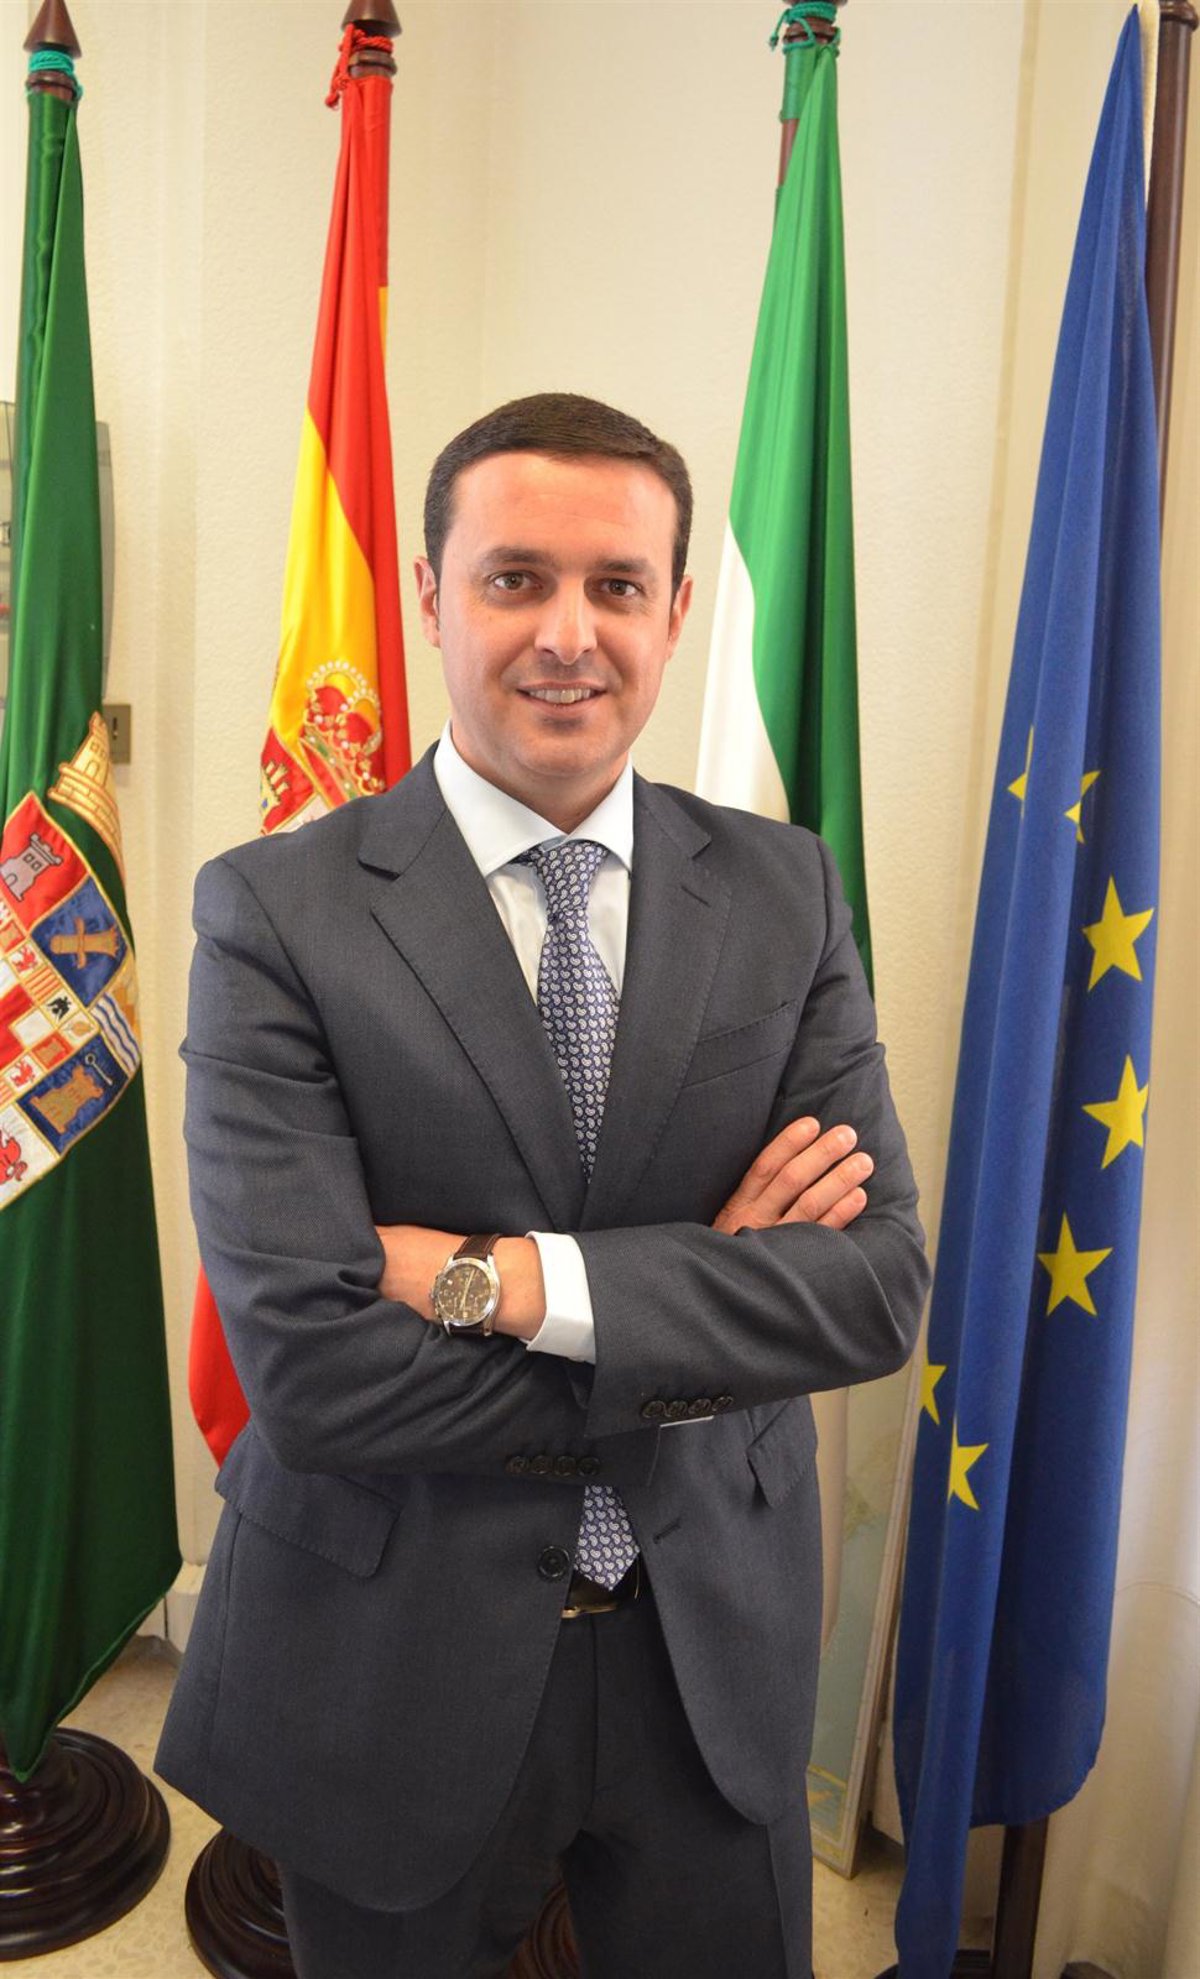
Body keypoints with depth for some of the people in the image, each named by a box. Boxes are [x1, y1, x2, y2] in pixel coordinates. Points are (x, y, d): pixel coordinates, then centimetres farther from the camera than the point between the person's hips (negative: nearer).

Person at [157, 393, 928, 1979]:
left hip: (716, 1650, 3)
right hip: (393, 1664, -2)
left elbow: (880, 1285, -12)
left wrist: (508, 1277, -22)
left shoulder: (787, 891, -5)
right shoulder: (275, 912, -15)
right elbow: (308, 1368, -22)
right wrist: (707, 1298, -17)